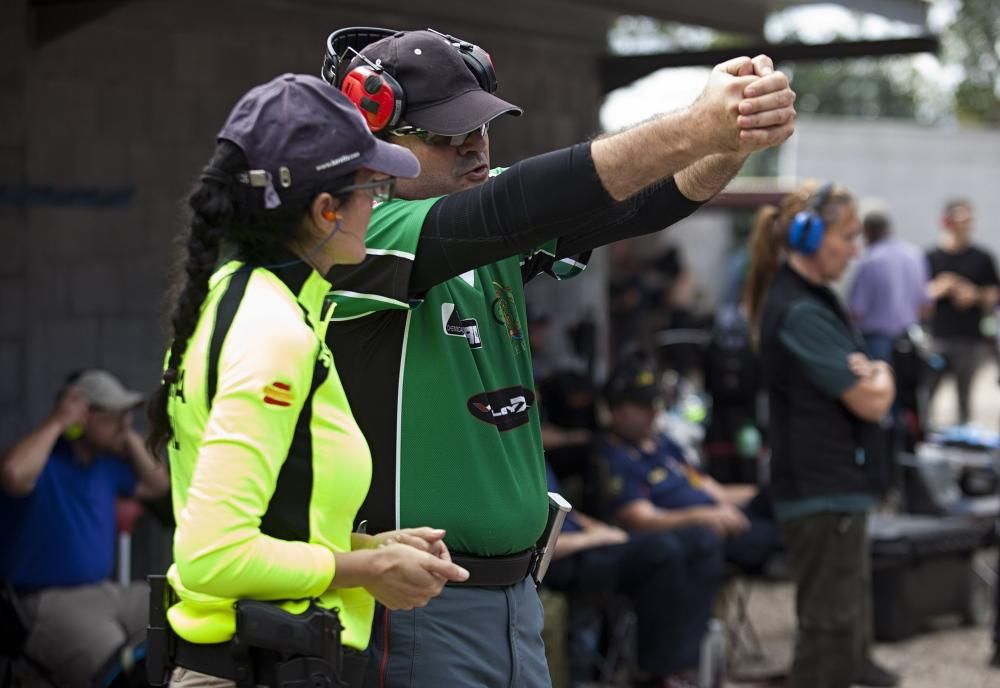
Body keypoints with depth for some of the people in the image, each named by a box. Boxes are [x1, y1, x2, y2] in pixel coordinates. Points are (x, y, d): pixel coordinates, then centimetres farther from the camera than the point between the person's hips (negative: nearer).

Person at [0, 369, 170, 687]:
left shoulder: (105, 463, 12)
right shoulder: (44, 461, -13)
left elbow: (156, 485, 26)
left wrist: (130, 439, 11)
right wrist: (55, 422, -25)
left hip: (104, 591, 9)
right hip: (46, 602, -9)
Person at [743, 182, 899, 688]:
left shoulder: (811, 300, 12)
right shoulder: (801, 314, -21)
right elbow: (871, 402, -20)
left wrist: (869, 374, -5)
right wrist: (879, 376, 1)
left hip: (834, 484, 10)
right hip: (823, 491, -10)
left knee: (849, 604, 26)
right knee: (831, 619, -5)